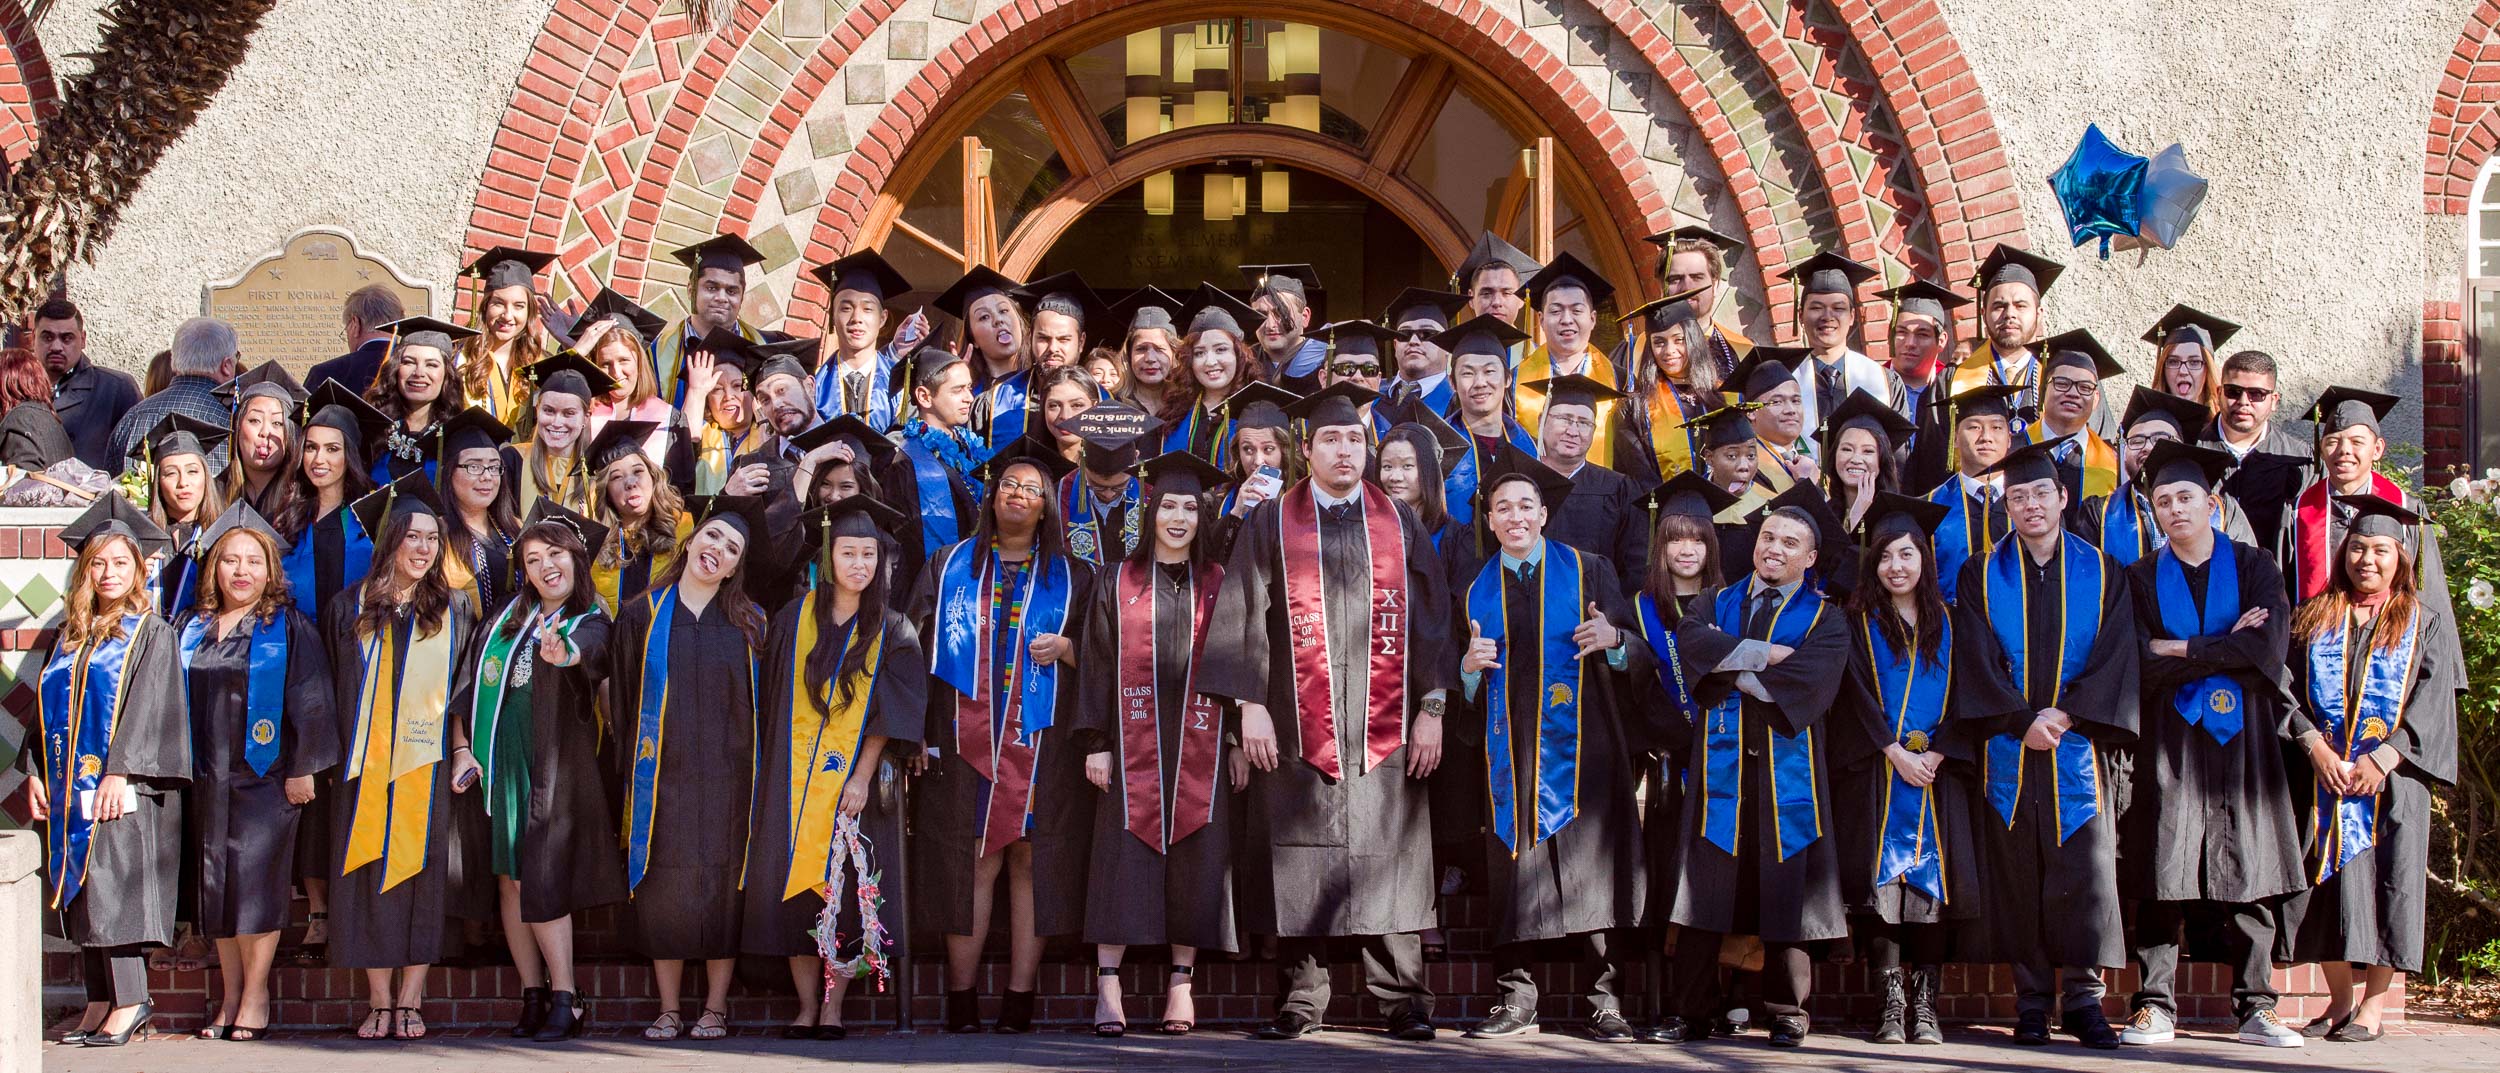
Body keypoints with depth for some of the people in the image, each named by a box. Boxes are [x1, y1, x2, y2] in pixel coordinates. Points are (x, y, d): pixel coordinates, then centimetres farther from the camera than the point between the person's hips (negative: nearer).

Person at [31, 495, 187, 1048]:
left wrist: (120, 772, -19)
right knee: (82, 893, 5)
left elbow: (146, 707, -10)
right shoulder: (71, 636, 16)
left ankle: (130, 1001, -6)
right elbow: (48, 707, 16)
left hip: (122, 787, -6)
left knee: (112, 887, -11)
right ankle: (99, 1003, 9)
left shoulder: (152, 634, -1)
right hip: (71, 785, 6)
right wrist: (35, 772, 6)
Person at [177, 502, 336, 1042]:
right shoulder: (191, 627, 12)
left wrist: (302, 769, -10)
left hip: (265, 775, -5)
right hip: (208, 776, 5)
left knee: (254, 881, -8)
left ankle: (255, 995, 3)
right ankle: (230, 996, 14)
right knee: (215, 885, 6)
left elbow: (310, 699, -5)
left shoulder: (290, 627, -1)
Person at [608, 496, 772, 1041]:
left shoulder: (749, 624, 7)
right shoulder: (642, 615, 6)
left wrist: (759, 775, 0)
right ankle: (669, 1009, 10)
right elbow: (622, 701, 6)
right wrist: (630, 768, 0)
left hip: (725, 778, 0)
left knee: (721, 890, 0)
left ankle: (715, 1008, 9)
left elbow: (765, 706, 8)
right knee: (664, 893, 1)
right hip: (661, 776, 0)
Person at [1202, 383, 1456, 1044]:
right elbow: (1244, 617, 3)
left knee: (1390, 862, 0)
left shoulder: (1401, 525, 12)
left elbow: (1432, 622, 9)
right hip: (1298, 730, -1)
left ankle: (1402, 1000, 5)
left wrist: (1432, 709, 1)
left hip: (1385, 730, 1)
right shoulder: (1271, 523, 8)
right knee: (1299, 866, -1)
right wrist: (1251, 704, -6)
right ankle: (1300, 1001, 6)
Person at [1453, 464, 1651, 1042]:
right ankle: (1516, 1000, 1)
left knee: (1594, 868, -7)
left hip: (1580, 742, -2)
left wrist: (1614, 639, -19)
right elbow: (1468, 691, 15)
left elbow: (1641, 656, 2)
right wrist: (1471, 665, -6)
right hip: (1511, 747, 3)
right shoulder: (1478, 590, 16)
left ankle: (1605, 1003, -4)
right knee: (1515, 869, -2)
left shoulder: (1588, 570, 8)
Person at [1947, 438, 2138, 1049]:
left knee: (2085, 872, -6)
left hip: (2080, 745, 0)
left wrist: (2067, 714, -12)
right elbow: (1977, 661, -1)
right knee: (2018, 875, 0)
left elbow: (2116, 656, 0)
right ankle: (2031, 1000, 6)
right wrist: (2023, 720, -12)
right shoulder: (1982, 575, 8)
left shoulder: (2101, 573, 8)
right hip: (2008, 751, 0)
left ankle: (2083, 998, 1)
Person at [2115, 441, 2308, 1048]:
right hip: (2169, 743, 0)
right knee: (2163, 875, -4)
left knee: (2250, 873, 1)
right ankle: (2156, 1008, 0)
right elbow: (2143, 667, -5)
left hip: (2243, 738, 0)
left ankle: (2254, 1009, 6)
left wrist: (2179, 650, -7)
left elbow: (2270, 644, -9)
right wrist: (2225, 648, -7)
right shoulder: (2141, 577, 8)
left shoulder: (2254, 567, 8)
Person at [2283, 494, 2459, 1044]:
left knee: (2385, 879, -4)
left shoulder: (2425, 623, 5)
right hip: (2324, 772, 2)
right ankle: (2339, 999, 11)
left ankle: (2374, 1003, 2)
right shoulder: (2313, 618, 11)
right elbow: (2287, 685, 3)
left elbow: (2432, 703, -3)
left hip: (2392, 774, -2)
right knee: (2330, 878, 2)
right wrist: (2314, 744, -12)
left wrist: (2381, 758, -14)